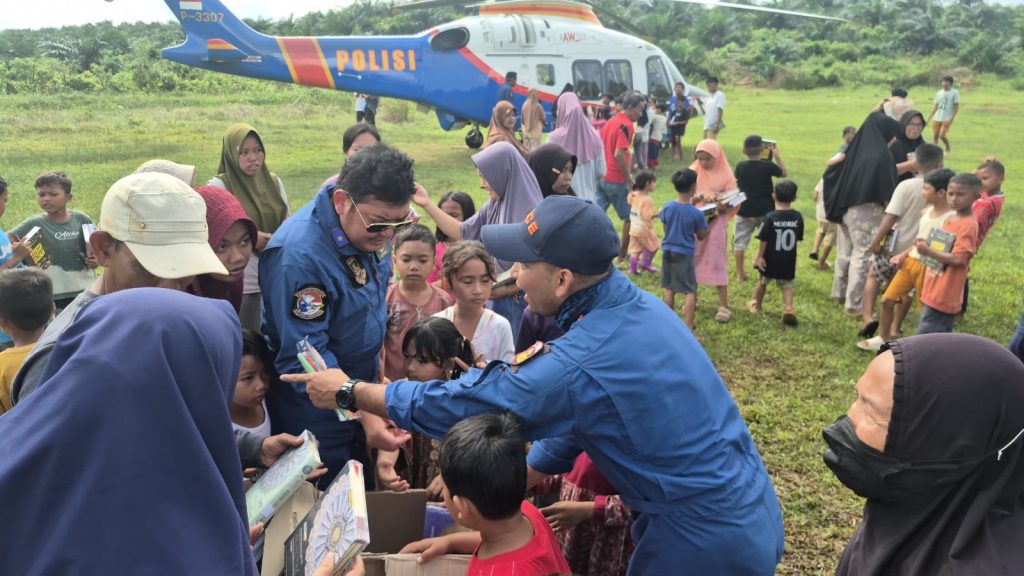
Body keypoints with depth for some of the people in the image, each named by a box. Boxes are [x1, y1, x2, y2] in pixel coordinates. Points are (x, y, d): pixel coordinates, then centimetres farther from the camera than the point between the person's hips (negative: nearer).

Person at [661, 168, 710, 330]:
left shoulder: (667, 207, -5)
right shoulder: (696, 213, -15)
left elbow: (666, 229, 6)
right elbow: (701, 236, -1)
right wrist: (711, 220, 10)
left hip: (667, 252, 4)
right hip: (685, 254, -4)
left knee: (669, 289, 15)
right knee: (689, 291, 2)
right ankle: (688, 329, -2)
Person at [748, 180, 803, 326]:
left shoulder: (770, 217, -16)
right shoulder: (798, 217, -6)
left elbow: (763, 240, -15)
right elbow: (799, 238, 3)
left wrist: (759, 256, -6)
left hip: (770, 259, -2)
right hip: (789, 260, 2)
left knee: (763, 282, 19)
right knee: (787, 285, 13)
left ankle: (757, 306, 37)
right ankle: (789, 307, -9)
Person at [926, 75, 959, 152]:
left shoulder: (955, 93, -5)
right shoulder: (939, 93, 8)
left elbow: (956, 107, -5)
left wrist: (951, 119, -13)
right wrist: (928, 118, 6)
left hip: (947, 119, -4)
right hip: (936, 119, 4)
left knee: (942, 136, -10)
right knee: (935, 136, 1)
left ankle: (947, 148, 18)